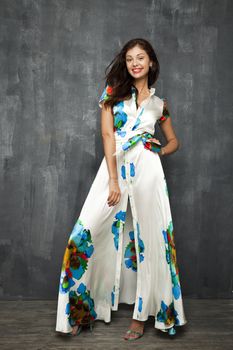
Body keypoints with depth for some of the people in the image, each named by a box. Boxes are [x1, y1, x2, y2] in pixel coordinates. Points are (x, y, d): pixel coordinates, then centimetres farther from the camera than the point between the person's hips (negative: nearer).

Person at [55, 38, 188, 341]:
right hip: (113, 168, 0)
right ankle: (80, 307, 10)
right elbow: (107, 134, -2)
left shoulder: (159, 103, 14)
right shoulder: (114, 92, 9)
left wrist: (159, 151, 1)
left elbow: (174, 141, 24)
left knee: (148, 240, 1)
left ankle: (141, 315, 15)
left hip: (146, 172, 1)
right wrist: (113, 180, -12)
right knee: (87, 236, -7)